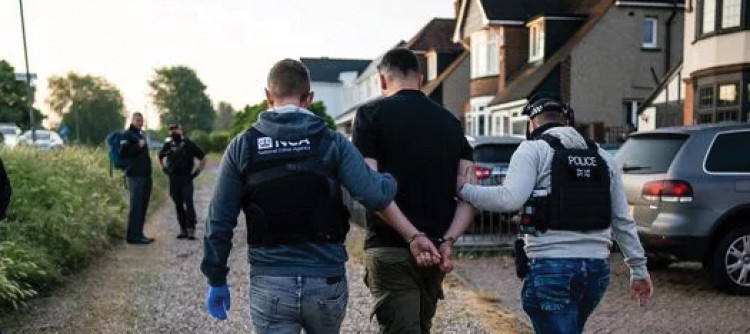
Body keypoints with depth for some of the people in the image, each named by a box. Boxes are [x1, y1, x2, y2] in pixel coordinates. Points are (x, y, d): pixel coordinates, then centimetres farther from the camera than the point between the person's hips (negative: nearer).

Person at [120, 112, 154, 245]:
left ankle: (139, 234, 16)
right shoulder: (127, 135, -5)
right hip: (135, 176, -8)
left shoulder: (140, 134, 21)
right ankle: (133, 236, -5)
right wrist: (138, 146, -20)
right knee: (136, 207, -8)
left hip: (145, 175, 9)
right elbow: (123, 153, -17)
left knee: (143, 206, 10)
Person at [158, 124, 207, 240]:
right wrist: (163, 168, 16)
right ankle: (183, 229, 14)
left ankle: (191, 229, -12)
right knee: (178, 204, 7)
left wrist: (197, 171, 0)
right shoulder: (168, 144, 8)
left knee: (188, 203, -13)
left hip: (186, 178, -4)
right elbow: (160, 156, 27)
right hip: (173, 179, 4)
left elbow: (203, 158, 3)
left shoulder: (188, 144, -3)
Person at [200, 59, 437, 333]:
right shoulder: (332, 143, -3)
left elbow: (219, 222, 0)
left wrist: (217, 282, 10)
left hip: (269, 285, -1)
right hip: (327, 281, 1)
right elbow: (375, 195, -16)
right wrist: (413, 236, 0)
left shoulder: (242, 147, -1)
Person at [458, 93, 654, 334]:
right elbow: (623, 221, 14)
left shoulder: (534, 149, -3)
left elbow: (510, 199, -19)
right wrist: (639, 269, 18)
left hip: (553, 269, -6)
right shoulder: (601, 156, 15)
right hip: (598, 269, 7)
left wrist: (463, 190, -8)